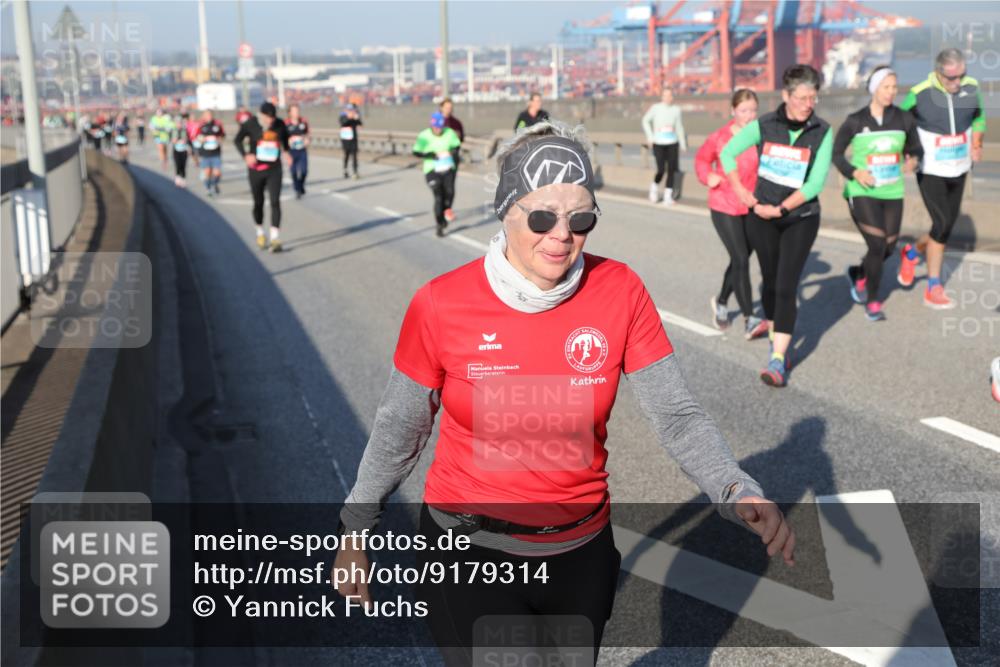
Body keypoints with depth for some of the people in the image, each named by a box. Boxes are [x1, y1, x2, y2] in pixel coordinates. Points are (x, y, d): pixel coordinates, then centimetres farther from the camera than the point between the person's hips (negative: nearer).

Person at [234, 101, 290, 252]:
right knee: (258, 203, 10)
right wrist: (245, 155, -12)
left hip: (274, 169, 0)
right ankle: (260, 233, 32)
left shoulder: (280, 124, -5)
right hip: (256, 169, 0)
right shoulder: (250, 124, -10)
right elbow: (238, 140, 3)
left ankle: (274, 238, -14)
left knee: (275, 202, -12)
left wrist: (286, 152, 10)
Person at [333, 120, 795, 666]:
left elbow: (678, 417, -11)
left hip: (582, 552, 3)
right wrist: (354, 530, 5)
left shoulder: (620, 292, -13)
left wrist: (738, 492, -28)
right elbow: (399, 431, -4)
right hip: (470, 554, -2)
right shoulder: (441, 305, -17)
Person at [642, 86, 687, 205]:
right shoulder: (656, 108, -4)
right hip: (658, 143, -2)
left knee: (671, 170, -2)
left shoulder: (676, 109, 1)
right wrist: (650, 136, 2)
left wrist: (683, 144, 6)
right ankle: (654, 186, 23)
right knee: (661, 170, -9)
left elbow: (679, 127, 7)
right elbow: (645, 120, 9)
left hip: (672, 143, 2)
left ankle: (668, 196, 9)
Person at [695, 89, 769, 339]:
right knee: (741, 260, -12)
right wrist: (708, 176, -8)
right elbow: (701, 159, 12)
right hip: (724, 208, -3)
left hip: (753, 208, 3)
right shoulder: (719, 137, -6)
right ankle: (749, 319, -11)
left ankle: (721, 302, 40)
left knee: (740, 259, 16)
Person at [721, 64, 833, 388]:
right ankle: (777, 342, 31)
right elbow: (727, 153, 6)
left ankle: (778, 361, -10)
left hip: (801, 218, -1)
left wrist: (780, 209, -16)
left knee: (787, 287, -9)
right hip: (761, 216, 1)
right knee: (770, 281, 10)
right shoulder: (764, 125, -6)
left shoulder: (822, 132, -7)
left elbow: (816, 182, -11)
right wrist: (741, 192, 0)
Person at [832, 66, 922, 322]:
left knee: (888, 247, 7)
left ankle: (857, 273, 39)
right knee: (877, 245, -13)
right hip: (862, 193, -4)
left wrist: (912, 161, -10)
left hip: (892, 193, 4)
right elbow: (836, 153, 2)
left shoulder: (903, 119, 3)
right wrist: (854, 173, -15)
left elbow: (915, 148, 14)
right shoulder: (855, 121, -5)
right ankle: (872, 301, 7)